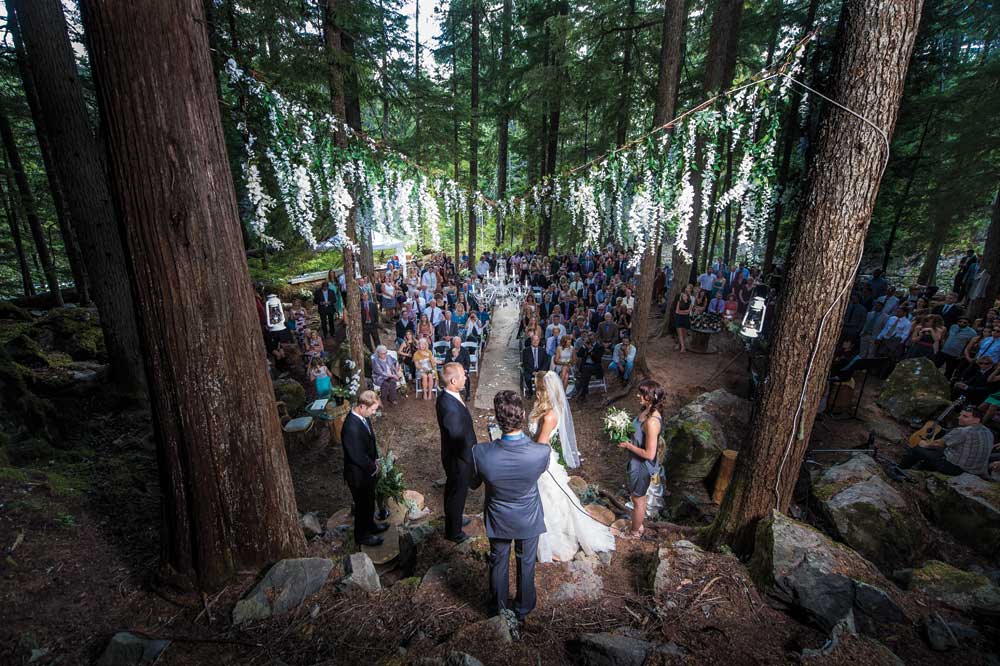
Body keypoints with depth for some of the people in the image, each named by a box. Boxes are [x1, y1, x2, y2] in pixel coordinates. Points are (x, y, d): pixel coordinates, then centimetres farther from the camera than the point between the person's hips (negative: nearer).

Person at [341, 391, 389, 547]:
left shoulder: (364, 416, -8)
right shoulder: (351, 427, -36)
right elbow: (358, 456, -29)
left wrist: (376, 460, 2)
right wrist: (373, 467, -14)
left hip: (368, 469, 8)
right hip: (358, 474, -8)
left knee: (369, 501, 27)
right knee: (362, 504, 15)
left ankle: (370, 525, 50)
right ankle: (361, 535, 38)